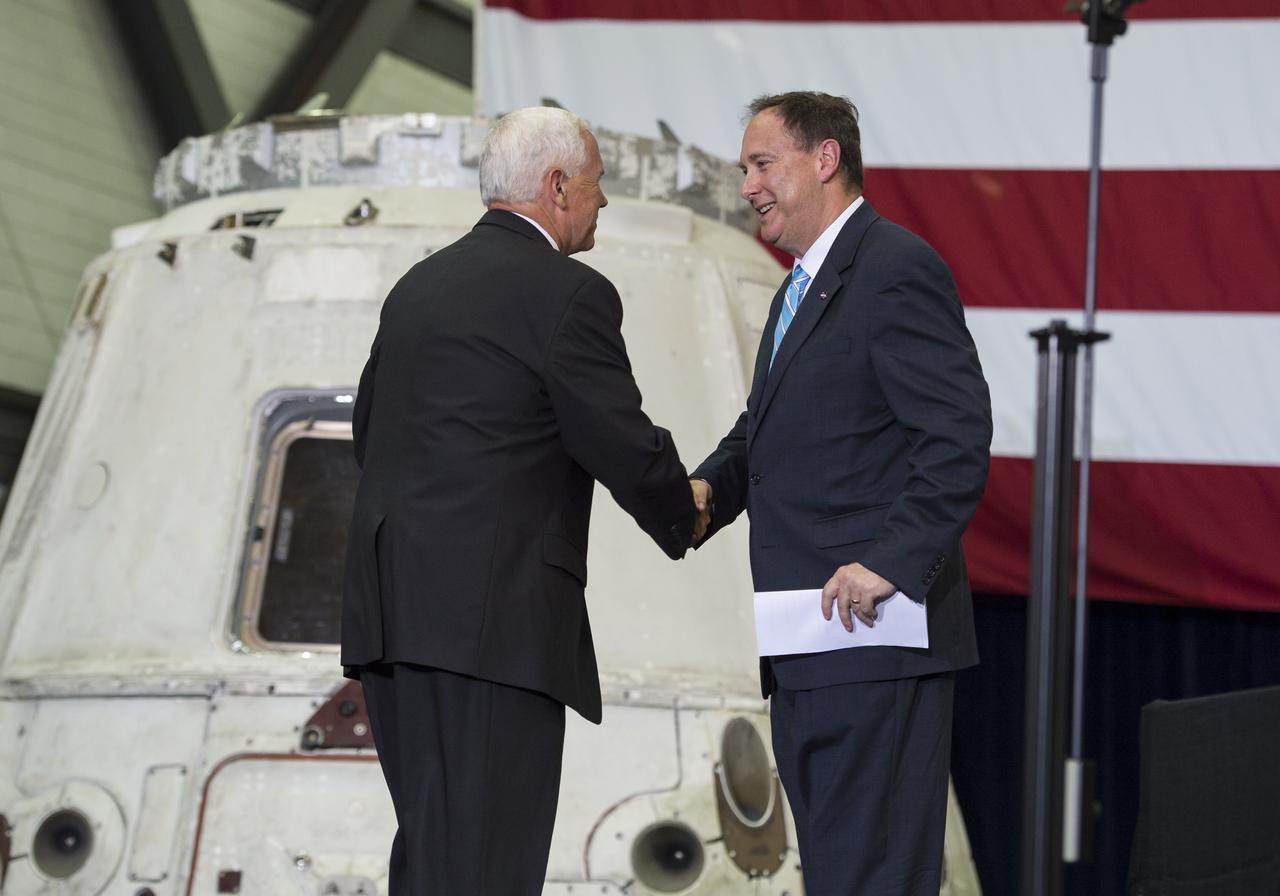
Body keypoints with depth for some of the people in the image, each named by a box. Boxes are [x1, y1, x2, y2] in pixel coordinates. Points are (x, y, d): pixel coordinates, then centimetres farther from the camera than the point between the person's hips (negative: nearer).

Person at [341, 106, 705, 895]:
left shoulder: (419, 285, 18)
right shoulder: (569, 293, -7)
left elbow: (370, 427, 25)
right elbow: (625, 446, -7)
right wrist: (683, 520, 12)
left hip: (391, 609, 8)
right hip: (491, 612, -8)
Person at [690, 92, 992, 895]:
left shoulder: (897, 271, -11)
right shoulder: (801, 290, 21)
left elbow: (960, 436, -20)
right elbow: (762, 430, 29)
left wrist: (892, 561, -27)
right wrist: (710, 486, 7)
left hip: (875, 641, -10)